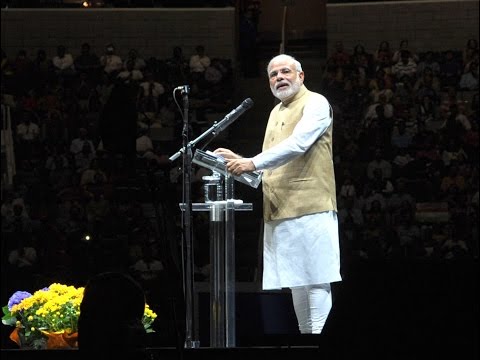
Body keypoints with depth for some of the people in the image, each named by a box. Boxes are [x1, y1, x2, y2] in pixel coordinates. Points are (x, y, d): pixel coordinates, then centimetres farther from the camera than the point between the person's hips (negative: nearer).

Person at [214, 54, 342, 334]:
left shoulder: (315, 103, -3)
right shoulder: (276, 112, 23)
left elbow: (298, 143, -18)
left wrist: (253, 163, -21)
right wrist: (240, 161, 11)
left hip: (310, 207, -8)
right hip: (279, 213, 8)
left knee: (316, 281, -9)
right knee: (297, 282, 9)